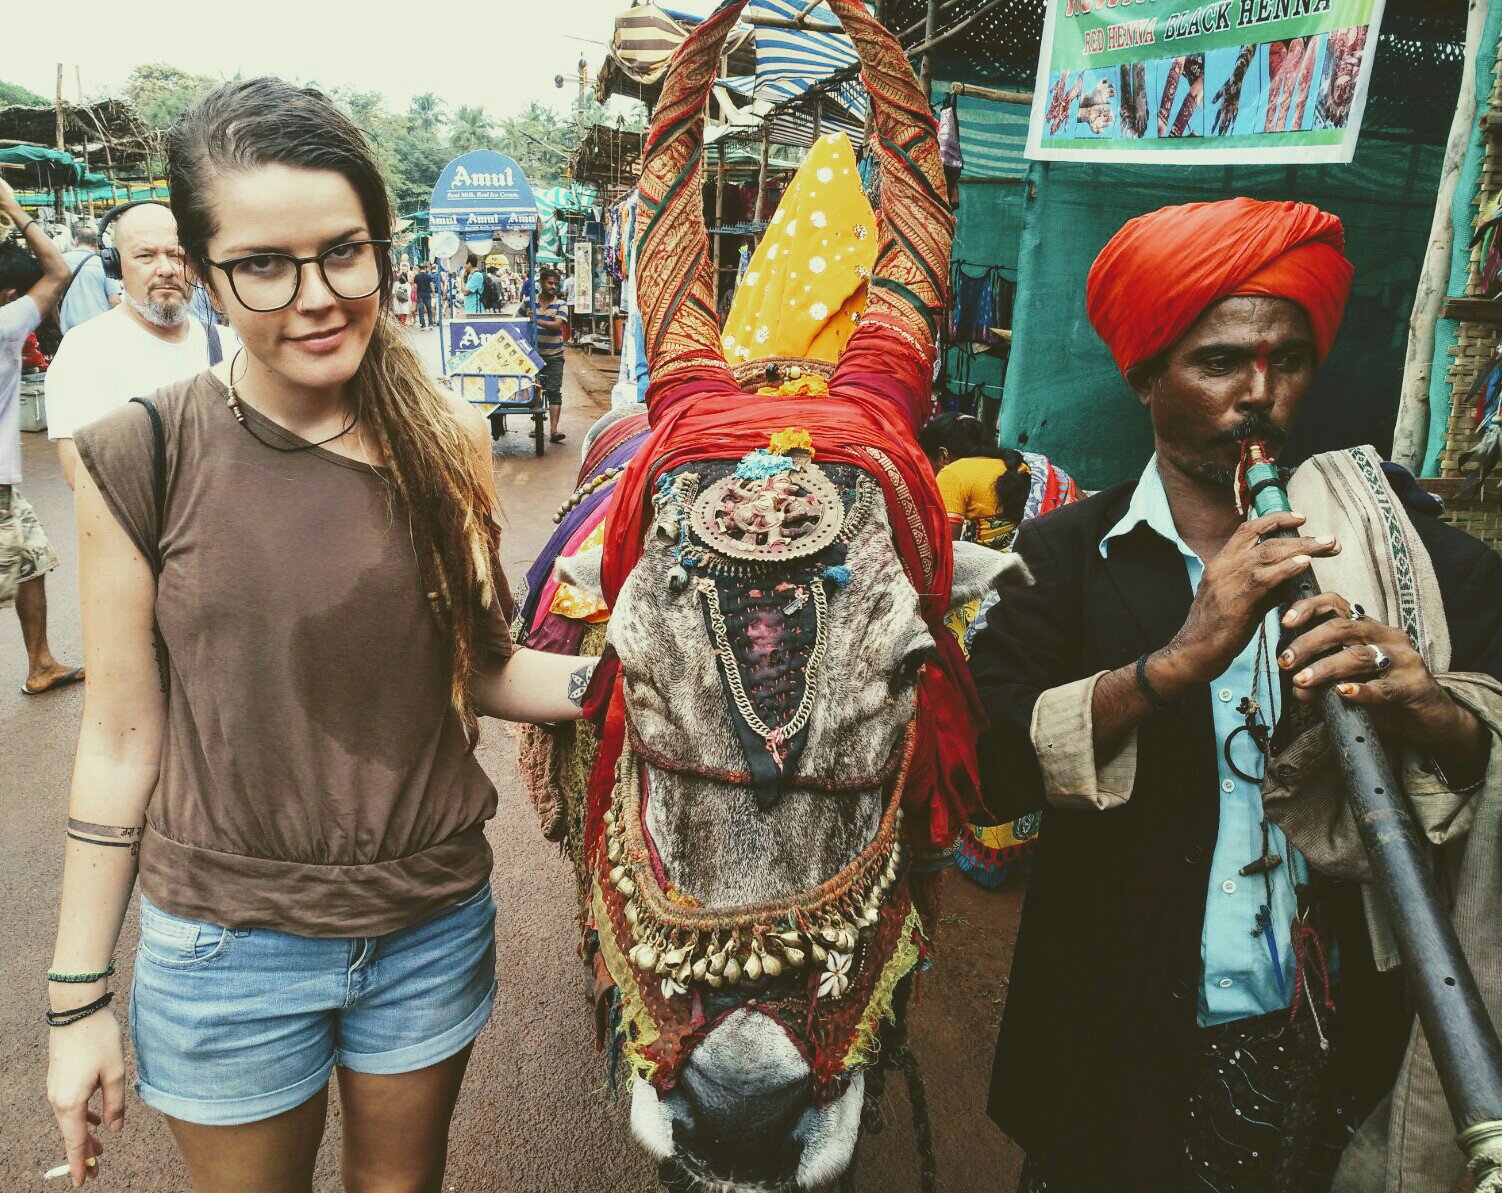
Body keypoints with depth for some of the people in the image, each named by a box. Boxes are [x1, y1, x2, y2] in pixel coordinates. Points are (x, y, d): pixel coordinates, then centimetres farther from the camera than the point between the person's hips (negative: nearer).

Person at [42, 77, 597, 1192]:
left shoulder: (448, 442, -7)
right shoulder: (141, 460, -13)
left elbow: (480, 669, 1)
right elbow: (121, 738, -6)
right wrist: (81, 999, -1)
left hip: (435, 926, 2)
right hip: (227, 946, -1)